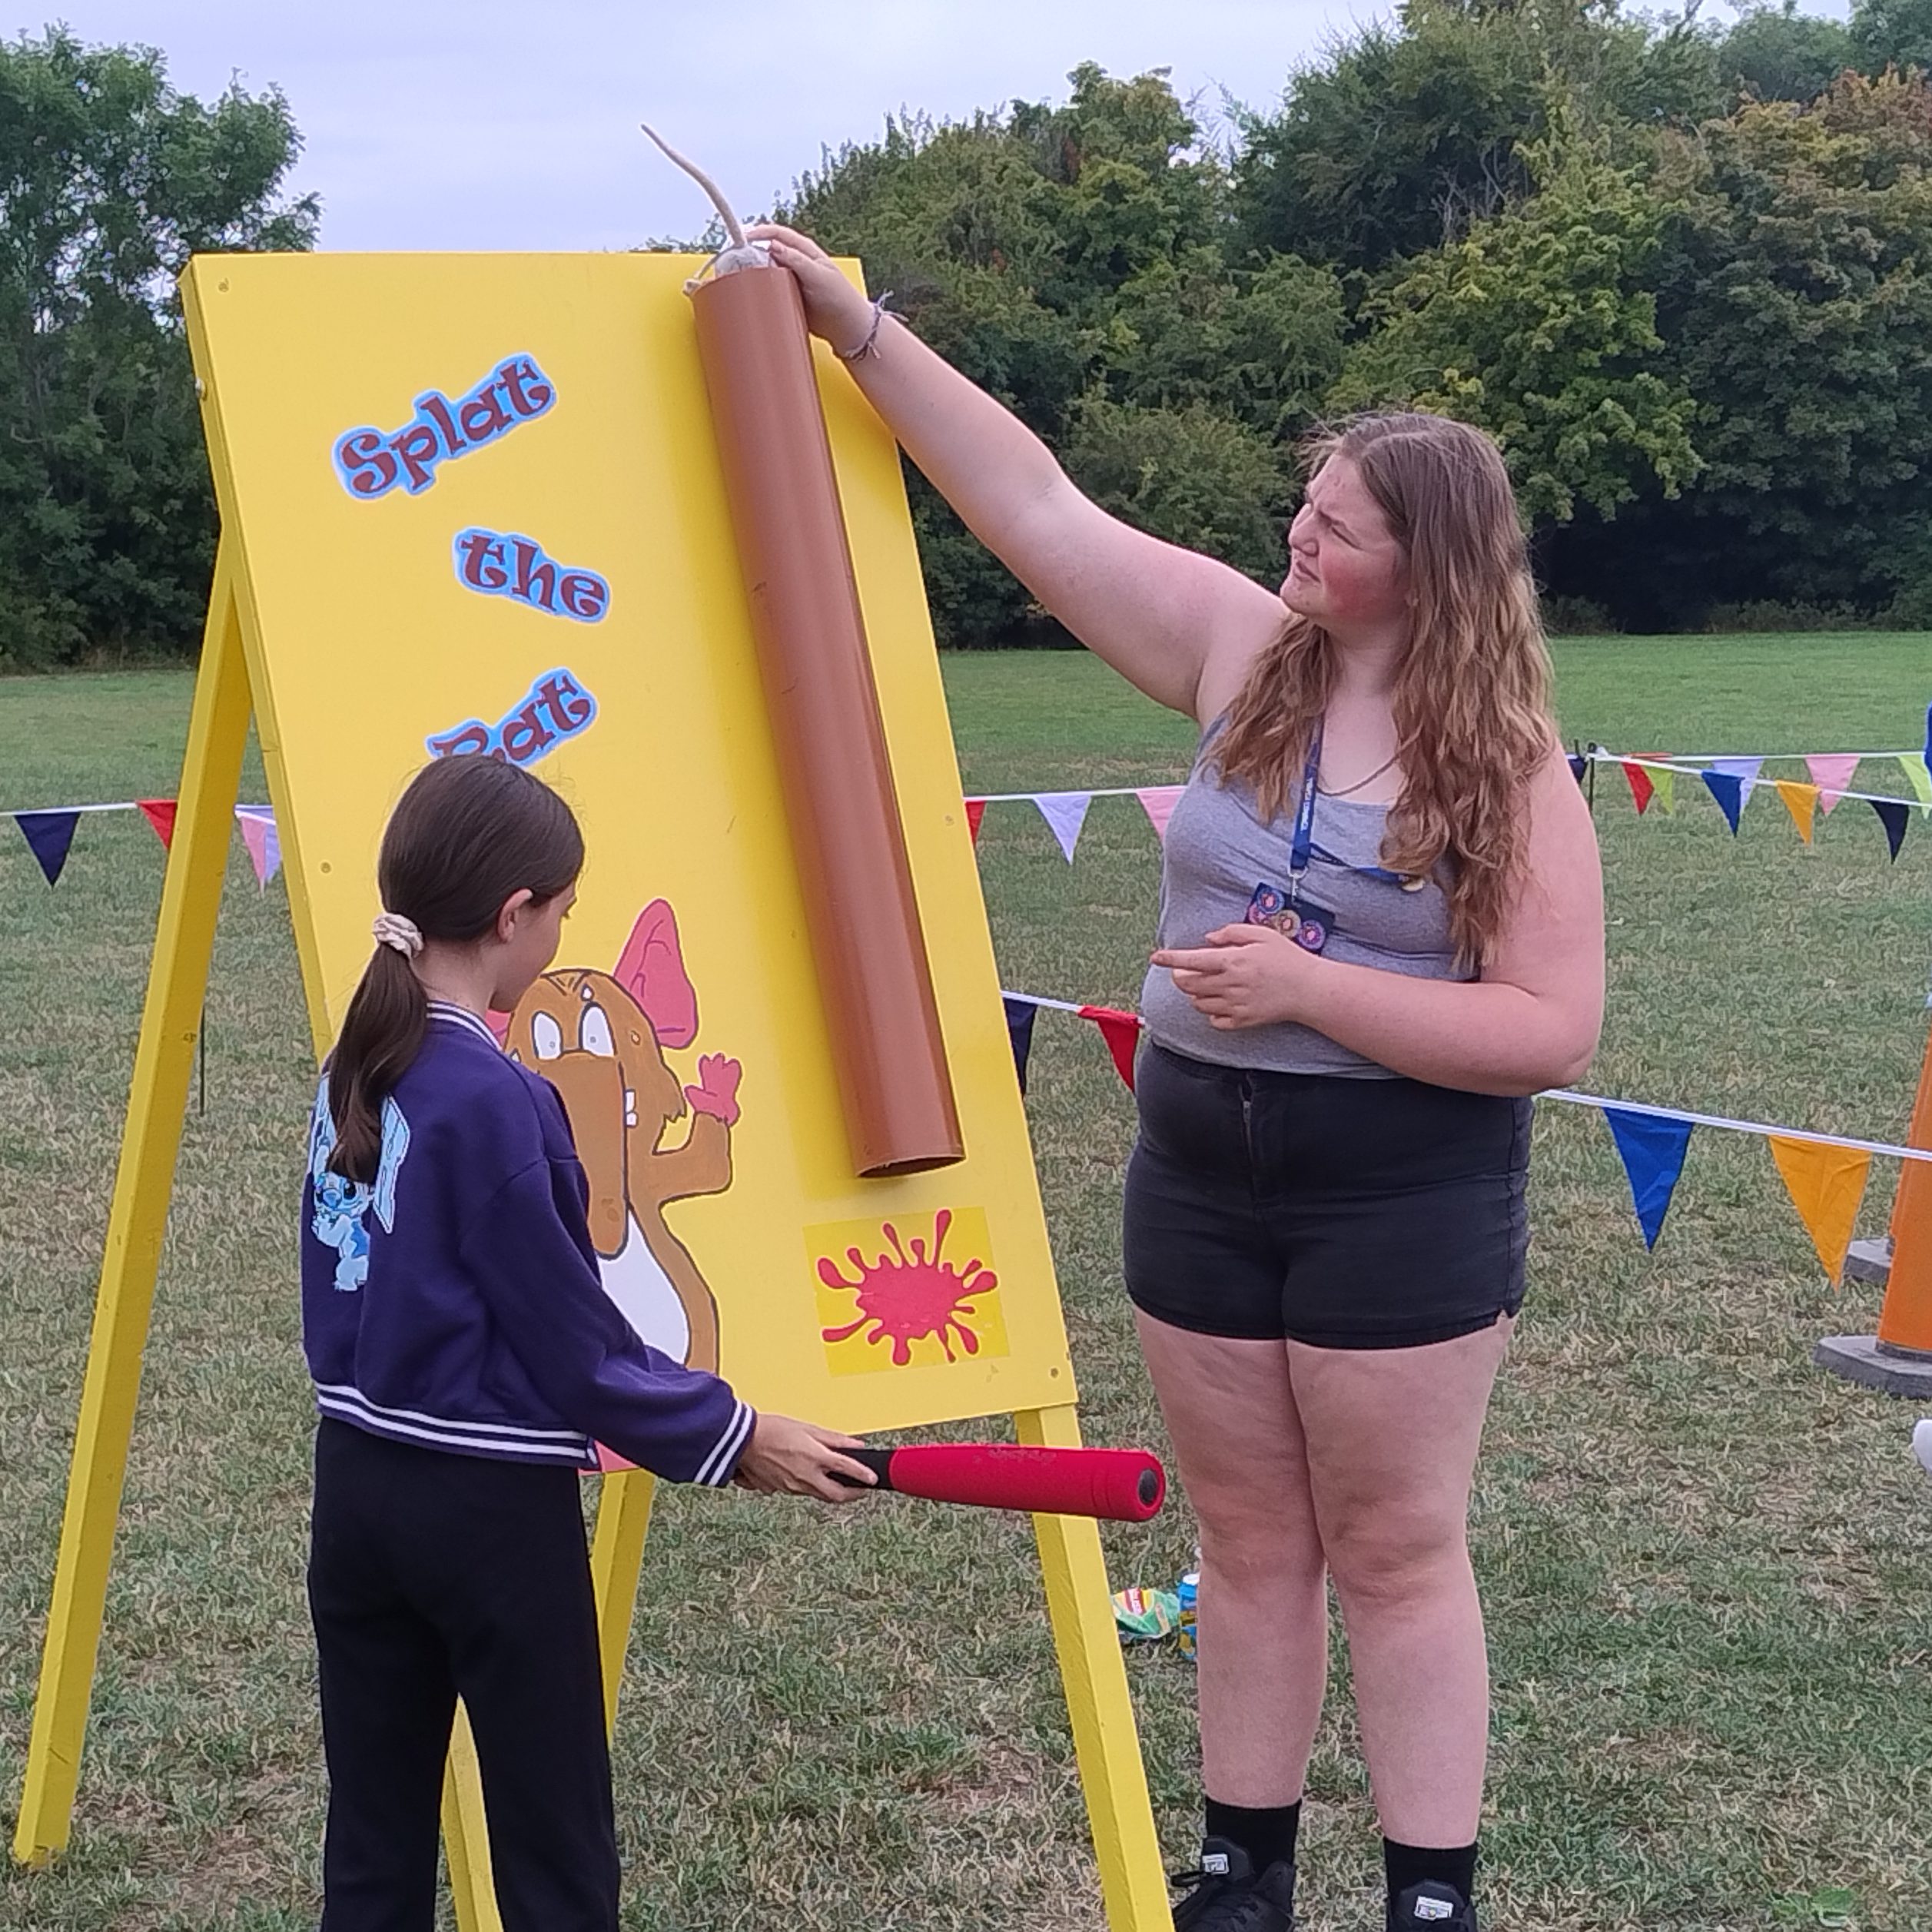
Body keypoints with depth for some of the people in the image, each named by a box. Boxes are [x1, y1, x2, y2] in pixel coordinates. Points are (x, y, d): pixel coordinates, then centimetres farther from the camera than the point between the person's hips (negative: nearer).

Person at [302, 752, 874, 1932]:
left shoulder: (355, 1068, 4)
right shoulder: (495, 1100, -20)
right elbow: (575, 1338, -15)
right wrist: (735, 1437, -3)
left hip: (359, 1477, 8)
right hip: (488, 1506, -8)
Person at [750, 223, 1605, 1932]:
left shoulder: (1510, 768, -12)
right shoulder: (1244, 650, -1)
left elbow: (1553, 1030, -17)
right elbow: (1033, 503, -1)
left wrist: (1309, 985, -24)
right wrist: (856, 327, -5)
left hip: (1405, 1202, -4)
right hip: (1200, 1176, 4)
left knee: (1396, 1554, 5)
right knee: (1251, 1544, 14)